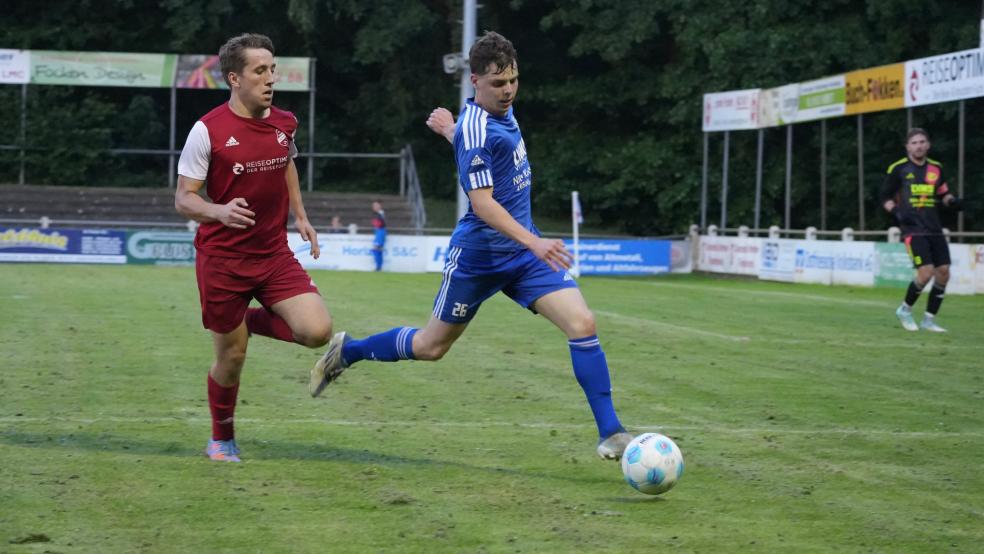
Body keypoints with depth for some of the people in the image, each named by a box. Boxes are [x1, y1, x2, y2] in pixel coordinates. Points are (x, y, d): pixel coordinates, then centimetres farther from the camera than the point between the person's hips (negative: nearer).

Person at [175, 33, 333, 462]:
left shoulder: (284, 124, 3)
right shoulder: (207, 130, -12)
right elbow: (183, 199, -9)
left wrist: (299, 216, 19)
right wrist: (218, 211, -28)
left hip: (274, 254, 4)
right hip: (222, 260, -4)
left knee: (317, 330, -14)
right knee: (231, 358, 3)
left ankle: (254, 322, 17)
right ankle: (222, 440, 29)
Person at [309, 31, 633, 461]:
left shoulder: (501, 111, 4)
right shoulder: (476, 131, -22)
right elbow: (482, 203, -28)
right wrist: (533, 243, -36)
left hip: (523, 249, 7)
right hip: (478, 255, -7)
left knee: (582, 324, -11)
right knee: (431, 346, 10)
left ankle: (610, 433, -9)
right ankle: (347, 351, 35)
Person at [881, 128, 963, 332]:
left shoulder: (936, 168, 10)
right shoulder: (898, 169, -2)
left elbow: (942, 193, 20)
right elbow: (886, 198, 5)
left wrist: (952, 200, -2)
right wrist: (896, 212, -13)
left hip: (934, 229, 5)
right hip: (913, 229, -5)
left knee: (943, 272, -2)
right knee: (926, 272, -17)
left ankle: (929, 319, 11)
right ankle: (905, 310, 8)